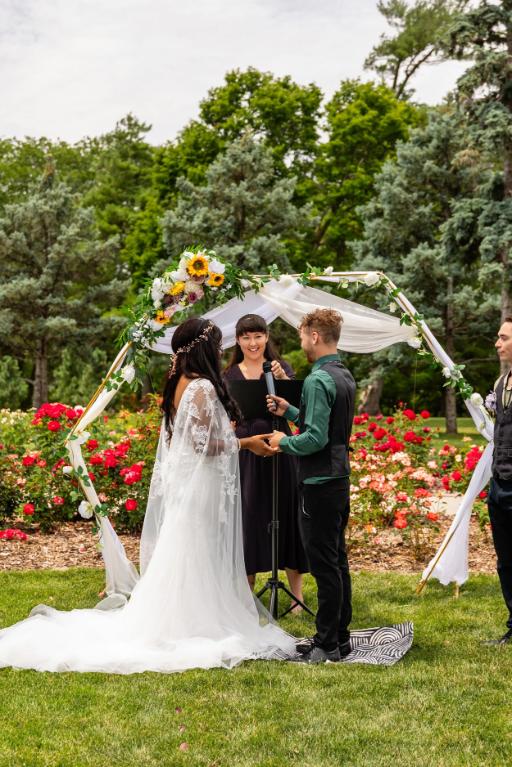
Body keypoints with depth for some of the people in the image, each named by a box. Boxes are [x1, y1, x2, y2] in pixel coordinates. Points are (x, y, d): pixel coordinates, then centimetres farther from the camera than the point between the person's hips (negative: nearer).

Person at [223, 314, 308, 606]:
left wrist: (283, 380, -26)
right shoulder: (230, 375, 6)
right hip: (244, 453, 2)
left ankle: (297, 593, 11)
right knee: (248, 519, 7)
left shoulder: (281, 368, 1)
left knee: (286, 517, 3)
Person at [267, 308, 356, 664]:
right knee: (338, 560, 15)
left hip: (320, 484, -10)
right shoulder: (345, 377, 11)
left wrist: (284, 441, -6)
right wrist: (289, 411, 18)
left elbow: (316, 438, -23)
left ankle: (328, 645, 4)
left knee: (324, 564, -3)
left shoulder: (318, 380, -18)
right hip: (340, 478, 10)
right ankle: (340, 635, 24)